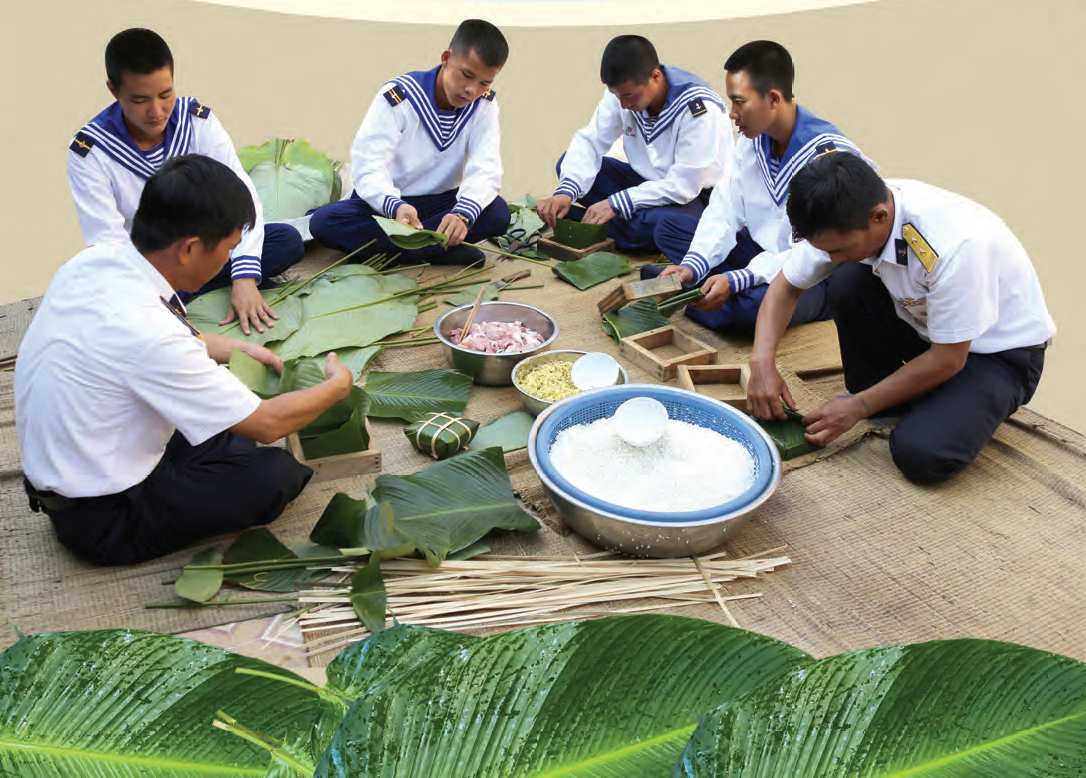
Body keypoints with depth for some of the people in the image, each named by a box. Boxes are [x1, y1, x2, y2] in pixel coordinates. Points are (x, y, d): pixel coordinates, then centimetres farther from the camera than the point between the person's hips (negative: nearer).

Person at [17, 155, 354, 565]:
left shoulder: (92, 261, -8)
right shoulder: (146, 333, -34)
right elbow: (267, 423, -22)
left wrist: (236, 347, 15)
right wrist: (338, 385, -6)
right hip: (102, 521, -8)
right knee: (278, 474, -13)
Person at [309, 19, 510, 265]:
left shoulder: (484, 105, -7)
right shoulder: (398, 97, -16)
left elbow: (485, 170, -21)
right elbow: (368, 168, -24)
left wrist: (463, 214, -43)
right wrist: (395, 206, -47)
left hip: (439, 203, 2)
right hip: (385, 204, -2)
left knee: (497, 212, -28)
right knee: (323, 221, -30)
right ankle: (438, 251, -29)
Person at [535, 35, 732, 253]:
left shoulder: (699, 108, -28)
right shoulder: (623, 89, -10)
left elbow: (684, 186, -28)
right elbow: (590, 141, -8)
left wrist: (615, 203, -30)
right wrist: (565, 193, -26)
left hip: (696, 195, -6)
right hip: (647, 180, 6)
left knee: (657, 221, -40)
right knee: (569, 163, -8)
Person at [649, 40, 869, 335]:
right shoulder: (753, 138, -1)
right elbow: (725, 211, -2)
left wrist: (734, 281, -37)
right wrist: (692, 267, -19)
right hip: (765, 253, 8)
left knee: (758, 304, -39)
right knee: (669, 229, 2)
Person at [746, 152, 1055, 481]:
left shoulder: (955, 244, -37)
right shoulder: (845, 219, -18)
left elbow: (948, 359, -26)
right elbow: (786, 286, -5)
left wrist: (858, 407, -19)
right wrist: (762, 362, -21)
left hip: (1001, 352, -6)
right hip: (925, 327, 6)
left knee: (919, 453, -29)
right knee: (847, 282, -21)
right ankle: (887, 403, -1)